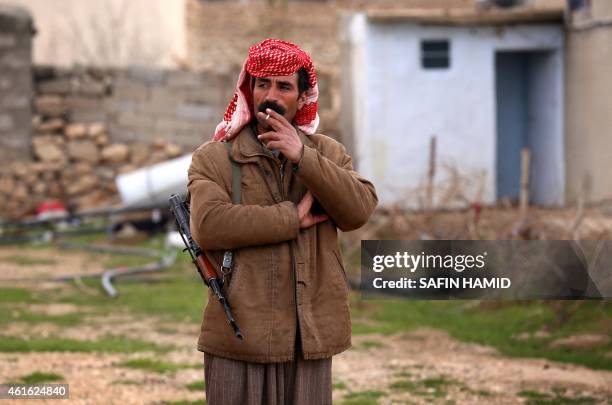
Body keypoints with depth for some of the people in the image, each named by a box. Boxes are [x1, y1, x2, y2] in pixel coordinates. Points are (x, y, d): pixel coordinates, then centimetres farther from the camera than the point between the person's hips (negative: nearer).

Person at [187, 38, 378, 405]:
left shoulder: (329, 153, 13)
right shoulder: (213, 158, 3)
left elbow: (360, 210, -5)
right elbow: (208, 225, -15)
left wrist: (302, 157, -14)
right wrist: (292, 217, -13)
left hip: (310, 336, 2)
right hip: (240, 334, -2)